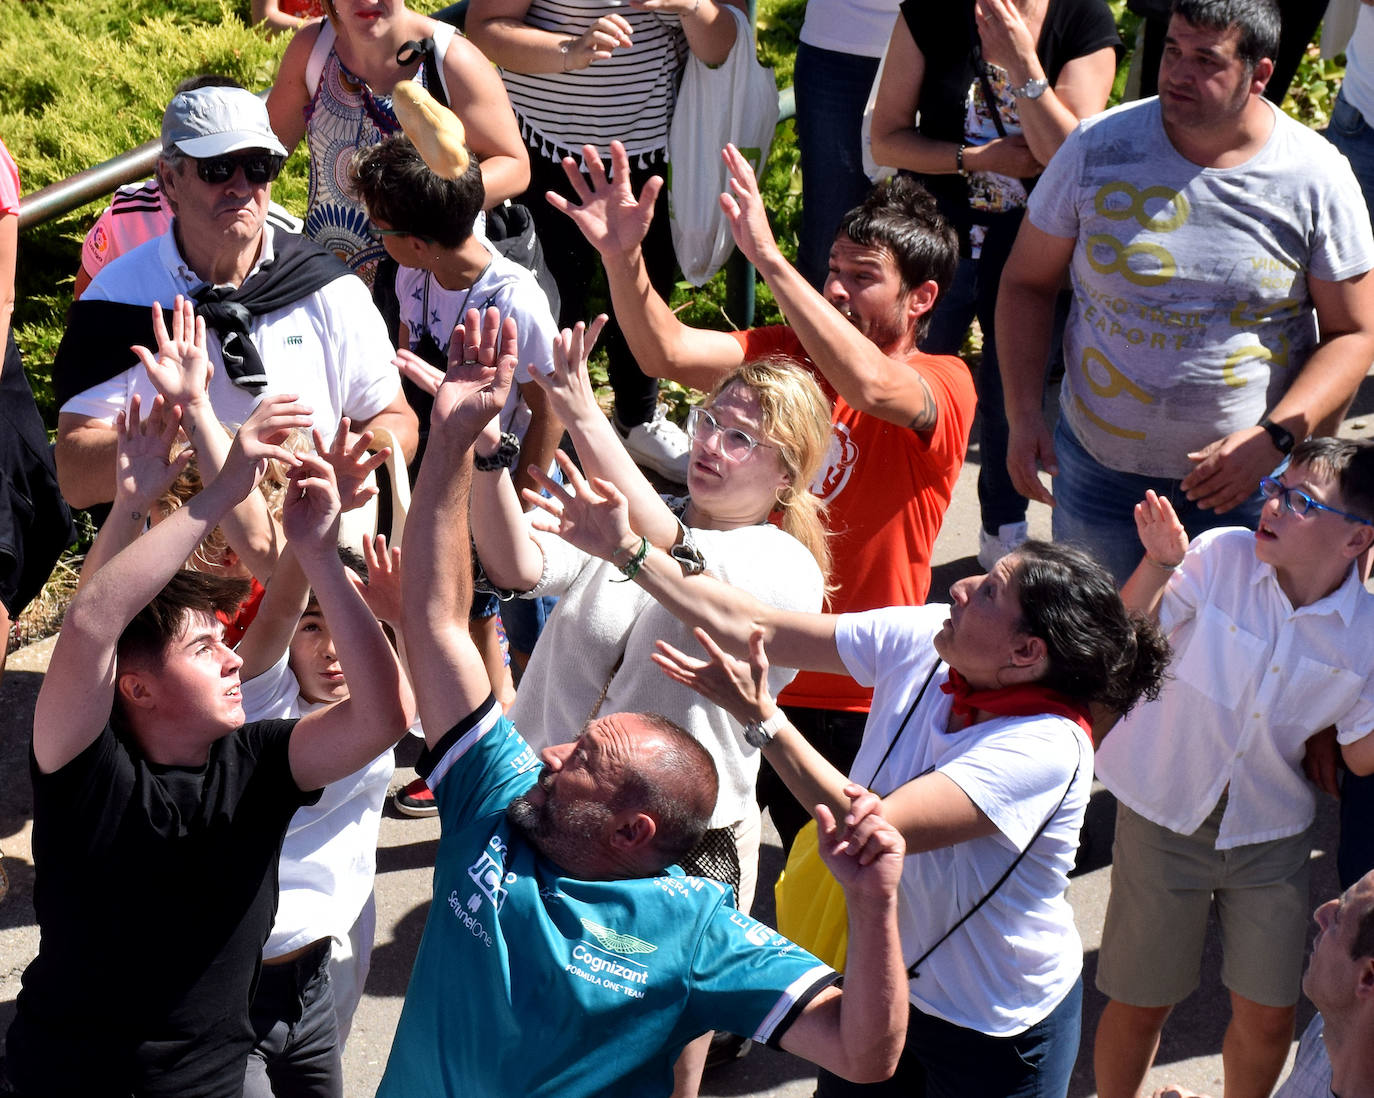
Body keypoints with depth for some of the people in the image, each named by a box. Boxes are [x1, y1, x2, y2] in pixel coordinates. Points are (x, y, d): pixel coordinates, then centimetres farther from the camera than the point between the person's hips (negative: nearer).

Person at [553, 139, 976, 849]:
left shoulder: (945, 385, -13)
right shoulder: (790, 354, 1)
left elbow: (869, 385, -36)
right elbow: (668, 353, -14)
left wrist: (767, 257, -42)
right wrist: (623, 257, -31)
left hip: (854, 707, -4)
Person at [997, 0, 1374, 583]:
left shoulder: (1317, 177, -9)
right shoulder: (1100, 147, -6)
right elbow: (1027, 282, 3)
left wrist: (1273, 438, -17)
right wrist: (1023, 416, -7)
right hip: (1098, 466, 1)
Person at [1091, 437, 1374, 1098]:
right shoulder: (1221, 557, -18)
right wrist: (1158, 566, -32)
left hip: (1271, 833, 2)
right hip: (1165, 816, -2)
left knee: (1268, 1019, 10)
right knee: (1140, 1005, 10)